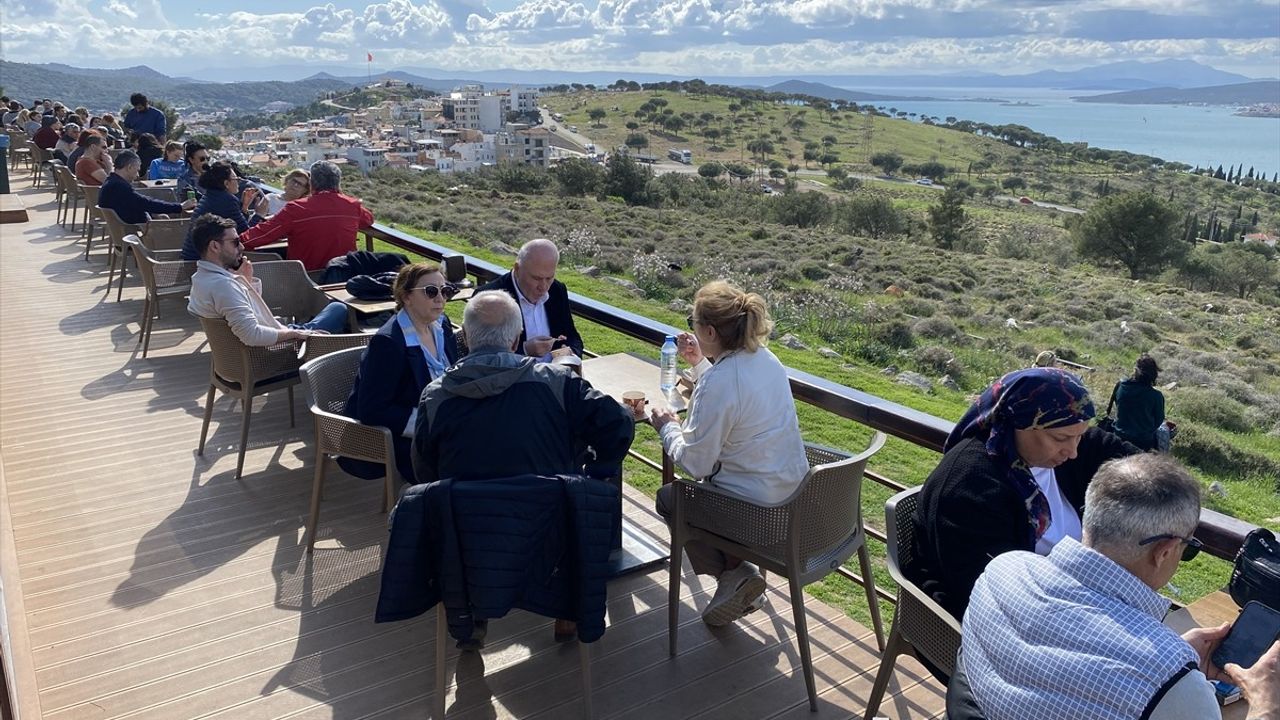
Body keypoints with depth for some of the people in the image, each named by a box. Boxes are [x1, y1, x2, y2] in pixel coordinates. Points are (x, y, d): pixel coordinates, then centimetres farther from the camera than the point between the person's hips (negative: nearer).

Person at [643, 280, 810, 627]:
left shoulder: (718, 381, -25)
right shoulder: (765, 359, 0)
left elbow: (695, 463, -19)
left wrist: (667, 427, -1)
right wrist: (699, 363, 16)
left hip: (757, 506, -8)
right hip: (793, 491, 8)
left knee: (668, 497, 17)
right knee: (702, 483, 31)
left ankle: (734, 573, 9)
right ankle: (739, 572, 24)